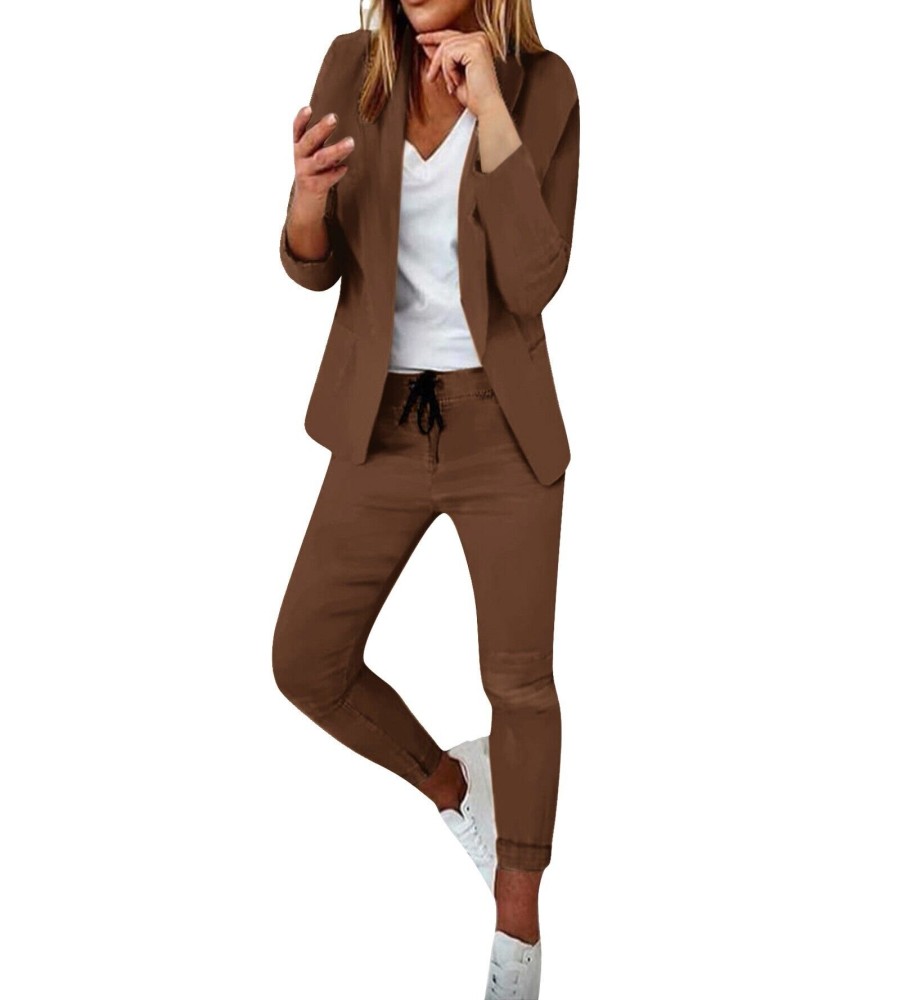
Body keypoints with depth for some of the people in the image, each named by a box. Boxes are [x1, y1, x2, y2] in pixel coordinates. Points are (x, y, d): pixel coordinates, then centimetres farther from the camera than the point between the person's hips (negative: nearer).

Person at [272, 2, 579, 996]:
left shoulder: (543, 86, -8)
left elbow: (533, 281, -18)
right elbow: (312, 265, -2)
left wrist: (490, 108, -23)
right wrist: (308, 196, -25)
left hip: (501, 421, -2)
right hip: (384, 422, 3)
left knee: (520, 681, 3)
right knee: (307, 663, 2)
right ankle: (448, 781, 32)